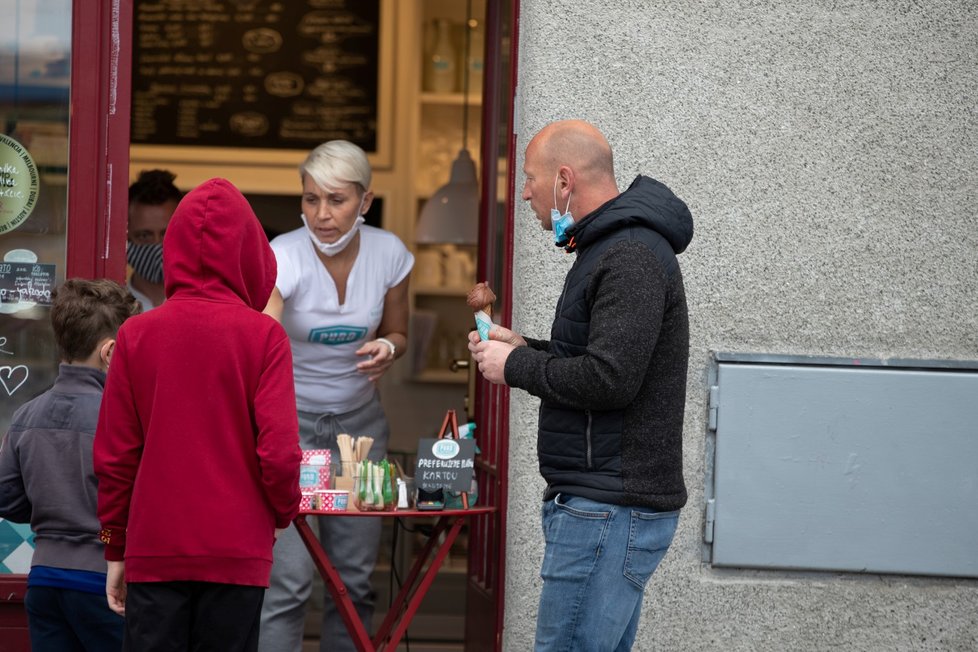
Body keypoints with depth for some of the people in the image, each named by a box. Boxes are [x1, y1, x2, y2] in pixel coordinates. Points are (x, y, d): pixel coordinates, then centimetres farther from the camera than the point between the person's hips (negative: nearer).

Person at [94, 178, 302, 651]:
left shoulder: (136, 334, 1)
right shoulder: (263, 336, -5)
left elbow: (113, 456, 2)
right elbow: (278, 450, -9)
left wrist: (115, 550, 12)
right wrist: (284, 511, 11)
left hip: (153, 552, 1)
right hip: (236, 553, -1)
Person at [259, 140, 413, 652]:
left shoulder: (388, 253, -9)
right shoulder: (283, 256, -22)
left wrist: (387, 348, -15)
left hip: (359, 421, 4)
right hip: (288, 419, -4)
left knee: (354, 576, 5)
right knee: (287, 578, -13)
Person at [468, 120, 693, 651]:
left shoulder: (631, 259, -16)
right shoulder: (611, 247, 18)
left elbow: (608, 380, -24)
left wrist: (516, 366, -10)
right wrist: (524, 349, 14)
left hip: (612, 509, -11)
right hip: (604, 502, 11)